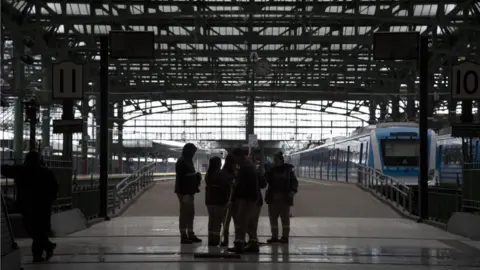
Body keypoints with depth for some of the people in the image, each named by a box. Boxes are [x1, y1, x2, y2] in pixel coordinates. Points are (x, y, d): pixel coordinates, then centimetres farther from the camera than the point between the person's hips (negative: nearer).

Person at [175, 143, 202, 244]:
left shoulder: (188, 161, 14)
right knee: (184, 213, -4)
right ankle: (183, 236, 1)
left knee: (191, 213, 14)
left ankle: (190, 234, 22)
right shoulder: (181, 162, -16)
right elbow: (181, 178, -20)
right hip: (184, 192, -10)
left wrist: (196, 175, 5)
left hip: (189, 191, 10)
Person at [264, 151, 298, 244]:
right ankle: (274, 236, 15)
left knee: (285, 218, -1)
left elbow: (294, 181, -1)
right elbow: (267, 180, 4)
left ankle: (285, 237, 5)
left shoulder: (288, 170, -1)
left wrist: (293, 191, -15)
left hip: (284, 198, -4)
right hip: (273, 198, 5)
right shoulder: (272, 170, 9)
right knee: (273, 218, 8)